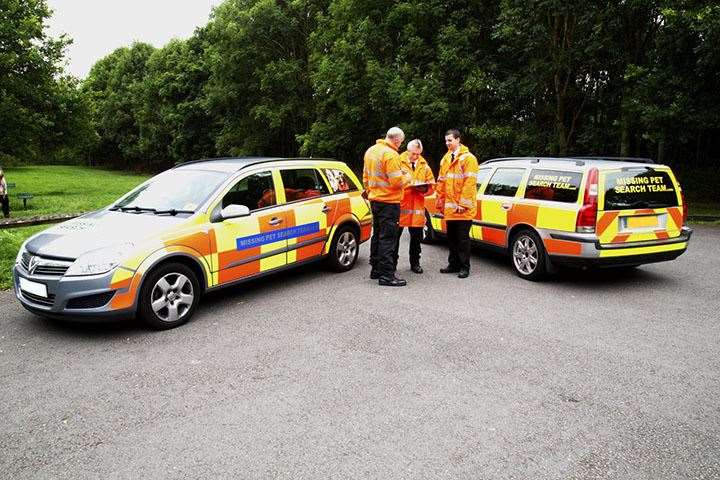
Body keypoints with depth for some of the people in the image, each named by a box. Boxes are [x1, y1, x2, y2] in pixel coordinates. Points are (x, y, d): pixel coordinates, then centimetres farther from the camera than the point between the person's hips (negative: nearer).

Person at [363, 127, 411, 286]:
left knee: (377, 235, 17)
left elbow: (366, 176, 18)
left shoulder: (371, 151, 11)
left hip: (375, 200, 9)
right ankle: (386, 275, -4)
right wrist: (407, 177, -2)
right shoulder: (391, 155, -17)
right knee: (387, 238, -6)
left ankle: (375, 269, 26)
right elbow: (396, 182, -20)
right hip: (389, 201, -9)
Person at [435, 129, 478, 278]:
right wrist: (440, 200, 12)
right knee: (451, 237, 12)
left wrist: (463, 204, -17)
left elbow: (469, 183, -14)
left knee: (463, 238, -1)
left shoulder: (468, 158, -7)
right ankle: (454, 264, 23)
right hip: (449, 207, 7)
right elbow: (441, 181, 18)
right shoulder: (446, 158, 15)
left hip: (463, 209, -7)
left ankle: (464, 267, 8)